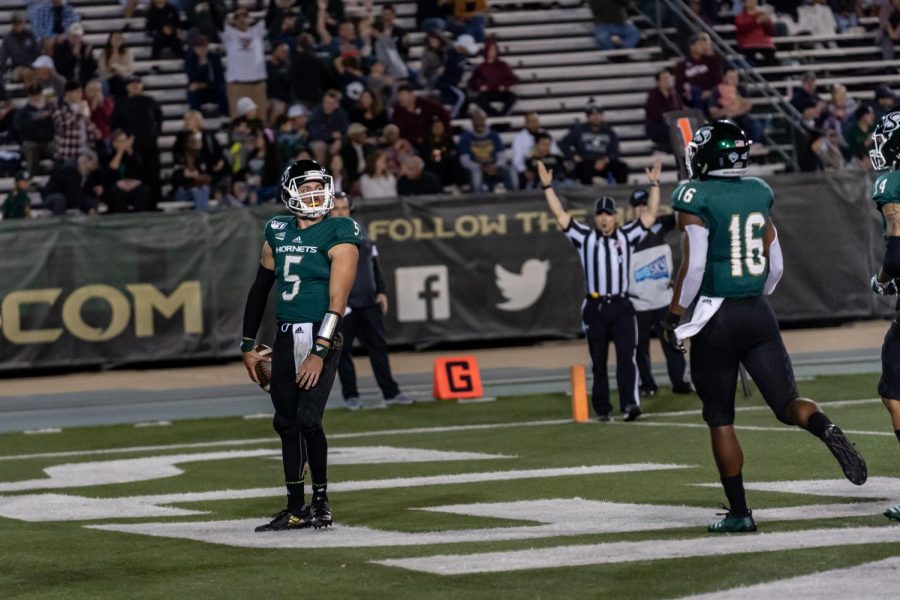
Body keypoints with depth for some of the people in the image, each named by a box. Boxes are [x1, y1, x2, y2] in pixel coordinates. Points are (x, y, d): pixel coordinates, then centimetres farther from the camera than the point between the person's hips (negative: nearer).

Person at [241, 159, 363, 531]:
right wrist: (248, 345, 18)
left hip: (320, 336, -6)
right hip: (285, 337, 6)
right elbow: (259, 291, 18)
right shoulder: (279, 234, 10)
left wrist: (319, 352, -19)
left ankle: (321, 503, 3)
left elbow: (337, 301, -14)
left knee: (308, 420, -13)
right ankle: (296, 509, 16)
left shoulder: (337, 235, -8)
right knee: (286, 423, 8)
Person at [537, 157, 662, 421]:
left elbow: (650, 215, 7)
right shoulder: (585, 237, 9)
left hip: (621, 306, -1)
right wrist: (547, 187, -2)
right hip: (594, 308, 1)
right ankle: (602, 409, 11)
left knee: (626, 356, -12)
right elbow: (560, 215, 4)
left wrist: (655, 184, 1)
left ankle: (630, 403, -20)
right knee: (598, 361, 6)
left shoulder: (627, 236, 11)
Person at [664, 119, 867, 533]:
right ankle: (825, 429, -31)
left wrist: (673, 317, -6)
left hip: (715, 317, -4)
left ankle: (739, 512, 8)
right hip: (758, 314, 4)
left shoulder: (696, 199, -10)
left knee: (720, 420, 7)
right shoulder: (758, 193, 8)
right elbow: (775, 265, 12)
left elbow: (694, 265, -16)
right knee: (787, 402, 3)